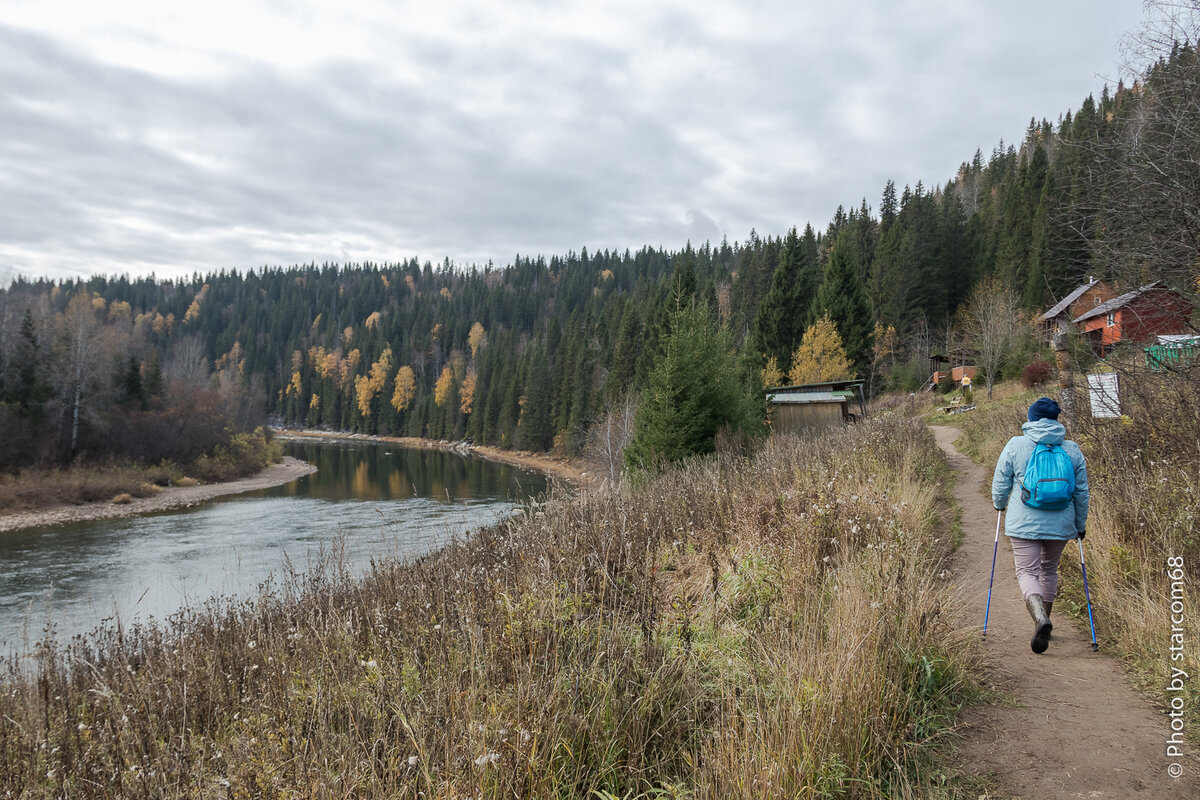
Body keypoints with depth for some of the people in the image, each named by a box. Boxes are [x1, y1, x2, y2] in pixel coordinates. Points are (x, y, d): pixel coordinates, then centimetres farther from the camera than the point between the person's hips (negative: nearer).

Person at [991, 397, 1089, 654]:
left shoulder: (1015, 446, -6)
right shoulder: (1072, 450, 3)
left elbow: (1000, 483, 1)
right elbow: (1081, 492, 8)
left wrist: (999, 505, 21)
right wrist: (1080, 524, 20)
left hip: (1024, 523, -3)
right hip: (1060, 524, 3)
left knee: (1027, 571, 0)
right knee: (1049, 569, 20)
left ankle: (1040, 618, -24)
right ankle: (1043, 619, 30)